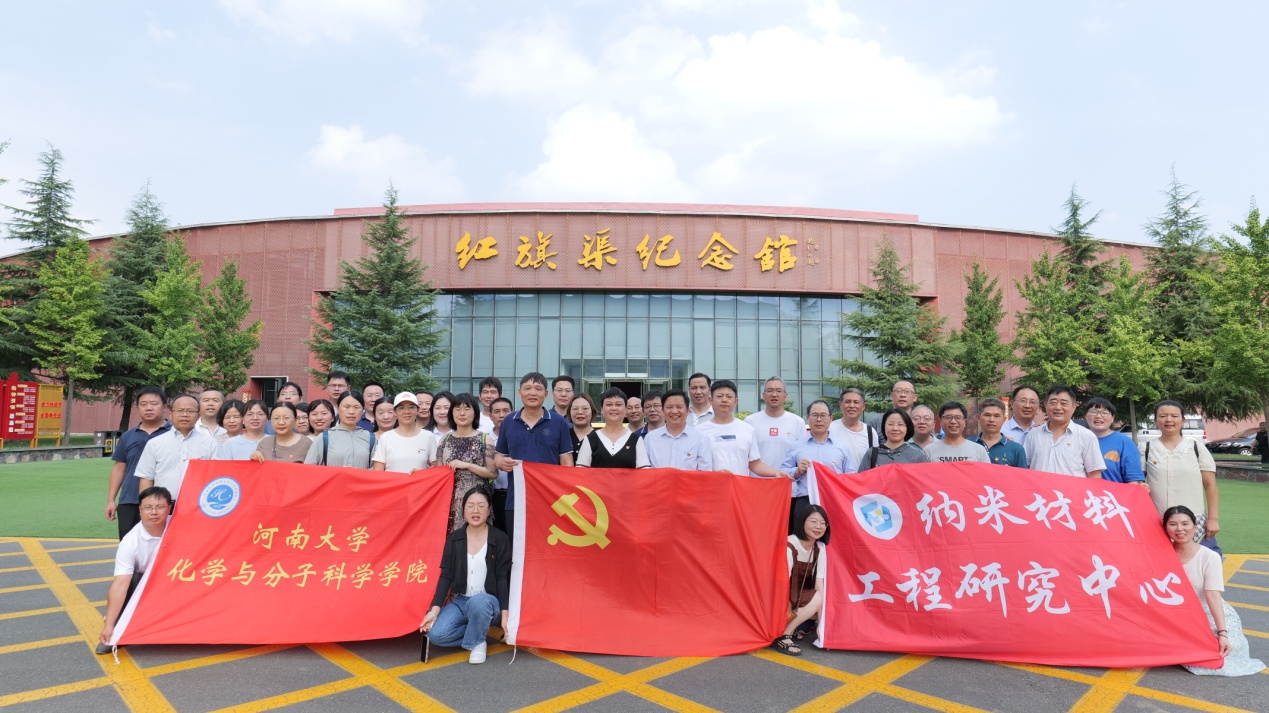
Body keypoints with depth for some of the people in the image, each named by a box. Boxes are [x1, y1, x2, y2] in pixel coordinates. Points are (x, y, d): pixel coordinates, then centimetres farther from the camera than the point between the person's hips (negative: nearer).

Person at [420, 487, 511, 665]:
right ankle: (476, 633, 3)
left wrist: (505, 614, -14)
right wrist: (434, 610, -11)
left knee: (478, 602, -39)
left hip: (488, 601, -3)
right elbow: (446, 575, -1)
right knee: (435, 634, -23)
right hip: (460, 601, 3)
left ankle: (478, 642, -9)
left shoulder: (499, 539, -5)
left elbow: (503, 577, -6)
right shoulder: (454, 538, 2)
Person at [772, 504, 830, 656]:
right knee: (817, 600, -26)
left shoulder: (819, 548, -3)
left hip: (799, 595, 7)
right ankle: (782, 636, -20)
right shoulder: (789, 546, -24)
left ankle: (793, 626, 3)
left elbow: (819, 585, -9)